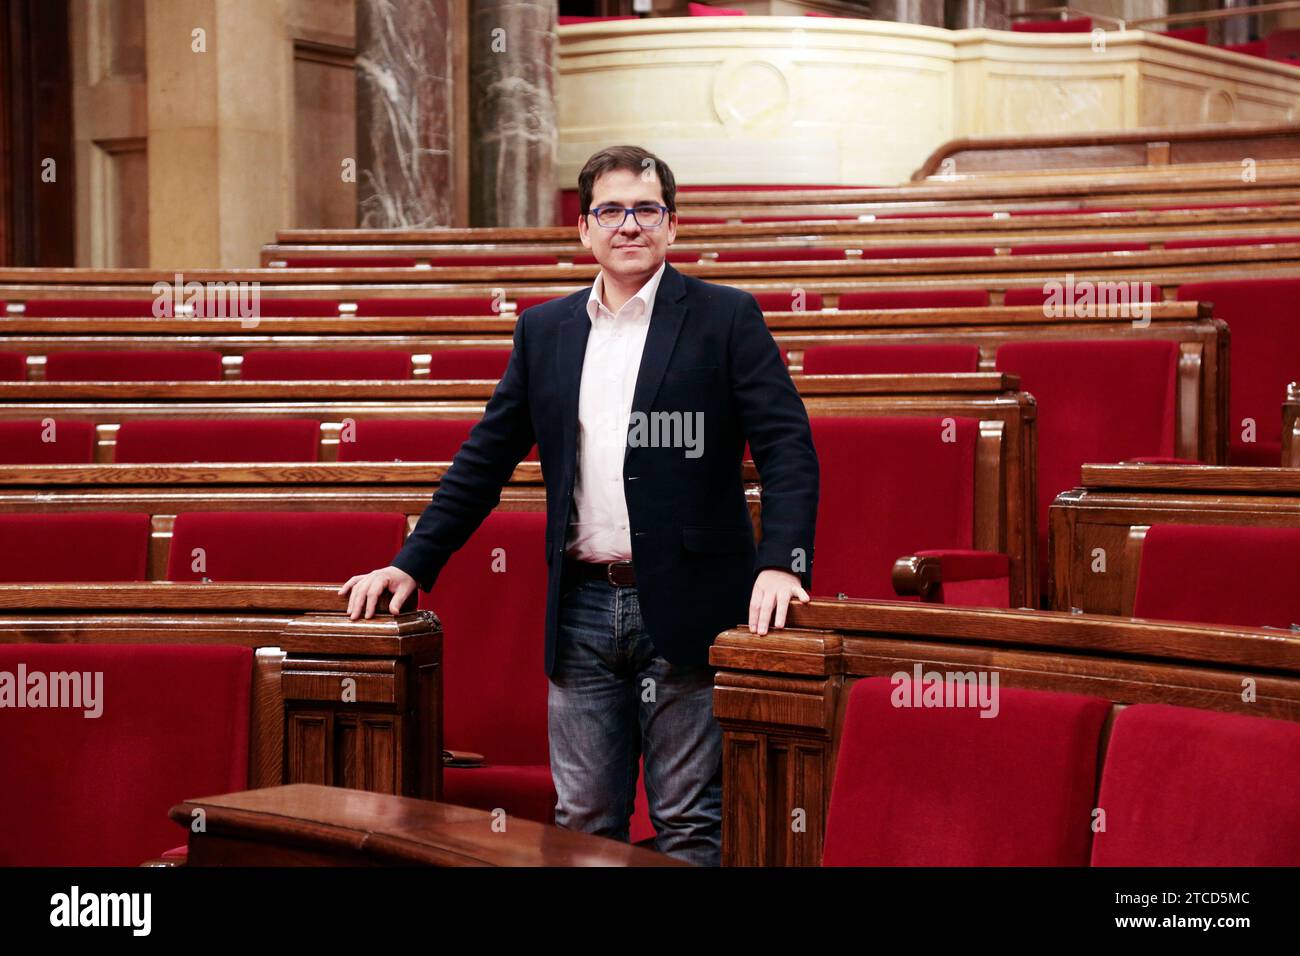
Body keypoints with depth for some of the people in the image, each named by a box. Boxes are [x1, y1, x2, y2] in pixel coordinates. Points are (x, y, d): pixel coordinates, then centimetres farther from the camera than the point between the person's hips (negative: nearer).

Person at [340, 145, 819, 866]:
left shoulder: (726, 318, 0)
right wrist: (413, 563, 8)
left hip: (684, 609, -3)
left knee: (689, 825, 2)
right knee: (584, 821, 8)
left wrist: (781, 562, -20)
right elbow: (485, 459, 15)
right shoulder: (543, 330, 12)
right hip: (582, 609, 4)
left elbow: (787, 447, -6)